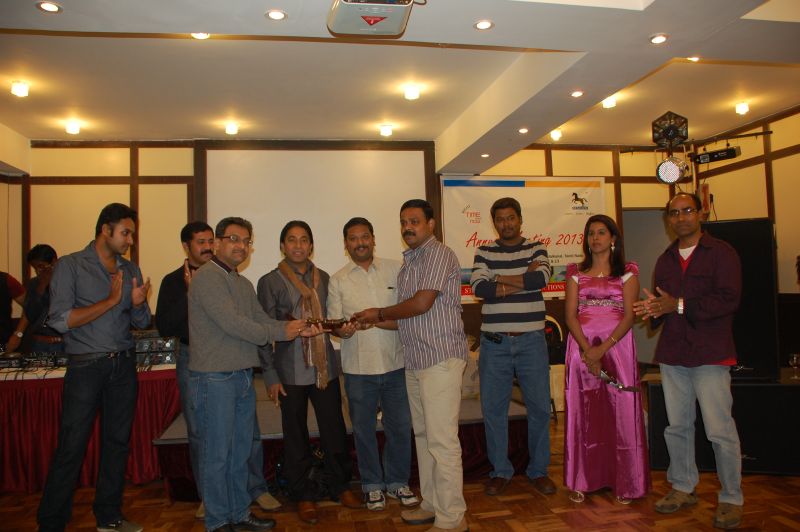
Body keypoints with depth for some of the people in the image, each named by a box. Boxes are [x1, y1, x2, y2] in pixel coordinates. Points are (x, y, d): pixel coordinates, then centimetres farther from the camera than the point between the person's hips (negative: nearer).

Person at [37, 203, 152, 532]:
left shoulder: (130, 270, 9)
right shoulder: (70, 266, -5)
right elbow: (60, 320, -15)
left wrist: (138, 303, -10)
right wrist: (111, 301, -15)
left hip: (124, 366, 5)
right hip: (86, 366, -5)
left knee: (117, 442, 11)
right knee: (71, 448, 0)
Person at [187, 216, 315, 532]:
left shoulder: (244, 284, 16)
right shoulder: (206, 278, -12)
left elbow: (261, 320, 10)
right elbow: (231, 323, -21)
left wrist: (298, 329, -7)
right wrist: (281, 333, -14)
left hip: (242, 377, 8)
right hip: (214, 379, -8)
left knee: (240, 452, 16)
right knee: (216, 455, 4)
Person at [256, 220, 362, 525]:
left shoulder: (324, 279, 9)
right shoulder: (270, 282, 0)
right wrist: (270, 376, -5)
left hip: (326, 368, 3)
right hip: (291, 372, -2)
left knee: (334, 429, 7)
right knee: (296, 435, 7)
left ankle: (340, 486, 26)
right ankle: (303, 495, 24)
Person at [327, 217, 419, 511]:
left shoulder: (395, 269, 2)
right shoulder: (338, 280, 4)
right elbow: (334, 323, 1)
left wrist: (374, 320, -17)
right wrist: (343, 330, -23)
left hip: (395, 364, 0)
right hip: (358, 368, 0)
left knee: (400, 427, 9)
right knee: (363, 429, 11)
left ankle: (397, 482, 29)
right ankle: (372, 484, 30)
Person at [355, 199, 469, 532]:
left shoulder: (439, 254, -8)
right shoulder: (409, 261, 18)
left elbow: (421, 304, -18)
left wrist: (379, 313, -4)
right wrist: (375, 322, 8)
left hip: (440, 358, -9)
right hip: (415, 361, 9)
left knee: (442, 441, -5)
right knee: (423, 436, 15)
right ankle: (431, 504, 28)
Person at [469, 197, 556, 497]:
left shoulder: (536, 249, 6)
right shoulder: (484, 253, 5)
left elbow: (541, 279, -15)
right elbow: (479, 287, -13)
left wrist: (501, 281, -9)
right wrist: (524, 279, -11)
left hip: (531, 340, 0)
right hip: (494, 342, 0)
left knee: (539, 406, 7)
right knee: (493, 408, 6)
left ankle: (538, 470, 25)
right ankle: (500, 471, 22)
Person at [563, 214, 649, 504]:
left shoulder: (627, 272, 6)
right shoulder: (576, 273, 10)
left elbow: (629, 316, -4)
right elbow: (570, 315, 1)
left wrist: (602, 348, -16)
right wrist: (587, 350, -13)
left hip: (616, 346, -1)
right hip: (582, 347, 2)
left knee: (621, 413, 1)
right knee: (583, 413, 4)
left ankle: (624, 482, 13)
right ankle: (582, 480, 14)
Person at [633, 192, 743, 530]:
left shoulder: (721, 252, -2)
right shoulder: (665, 260, 16)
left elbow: (729, 299, -13)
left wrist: (679, 305, -17)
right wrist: (654, 311, -6)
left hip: (709, 353, -5)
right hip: (672, 353, 5)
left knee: (720, 429, -3)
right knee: (677, 426, 11)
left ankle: (731, 499, 13)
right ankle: (682, 488, 25)